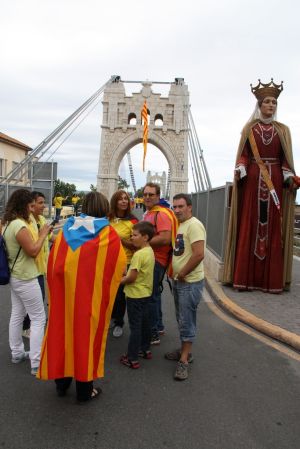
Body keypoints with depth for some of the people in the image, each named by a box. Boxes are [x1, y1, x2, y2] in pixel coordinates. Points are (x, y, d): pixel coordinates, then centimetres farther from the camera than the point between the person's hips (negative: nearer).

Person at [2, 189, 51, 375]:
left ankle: (17, 353, 31)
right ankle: (37, 364, 2)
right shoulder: (20, 225, -24)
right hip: (26, 279, -10)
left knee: (17, 315, 18)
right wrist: (43, 234, -12)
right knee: (39, 318, -2)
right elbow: (33, 251, -22)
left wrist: (42, 234, 6)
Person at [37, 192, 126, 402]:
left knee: (63, 329, 18)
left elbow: (53, 261, 6)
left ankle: (62, 382, 33)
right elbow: (120, 264, -4)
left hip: (63, 288, 4)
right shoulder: (108, 233, -5)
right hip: (91, 292, -4)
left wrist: (57, 285, 17)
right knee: (87, 332, 8)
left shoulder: (67, 229, 5)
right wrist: (113, 281, 14)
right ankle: (85, 389, 21)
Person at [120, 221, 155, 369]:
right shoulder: (150, 251, 4)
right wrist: (126, 276, 7)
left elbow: (132, 278, -23)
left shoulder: (139, 254, -24)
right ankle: (145, 350, 34)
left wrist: (120, 281, -7)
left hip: (136, 295, -9)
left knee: (135, 326, 0)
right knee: (145, 322, 19)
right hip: (146, 293, 9)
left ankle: (132, 359, 9)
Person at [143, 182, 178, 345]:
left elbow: (165, 239, -27)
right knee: (154, 294, 20)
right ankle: (158, 326, 36)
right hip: (149, 259, 10)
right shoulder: (147, 213, 15)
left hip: (156, 261, -10)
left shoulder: (162, 214, -16)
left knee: (151, 296, -2)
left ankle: (153, 334, 11)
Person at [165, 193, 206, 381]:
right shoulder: (179, 225, 11)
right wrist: (174, 272, 10)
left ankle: (184, 360, 11)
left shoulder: (194, 225, -18)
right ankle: (185, 350, 34)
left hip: (190, 282, -9)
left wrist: (182, 274, -17)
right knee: (182, 320, 19)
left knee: (187, 321, -1)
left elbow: (199, 254, -26)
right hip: (179, 281, 9)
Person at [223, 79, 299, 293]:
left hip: (275, 182, 1)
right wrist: (240, 169, -16)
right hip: (252, 180, -1)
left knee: (273, 228, -1)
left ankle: (272, 280, 2)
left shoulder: (282, 130, 13)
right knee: (249, 226, -4)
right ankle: (245, 277, -1)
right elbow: (243, 155, 2)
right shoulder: (249, 128, 10)